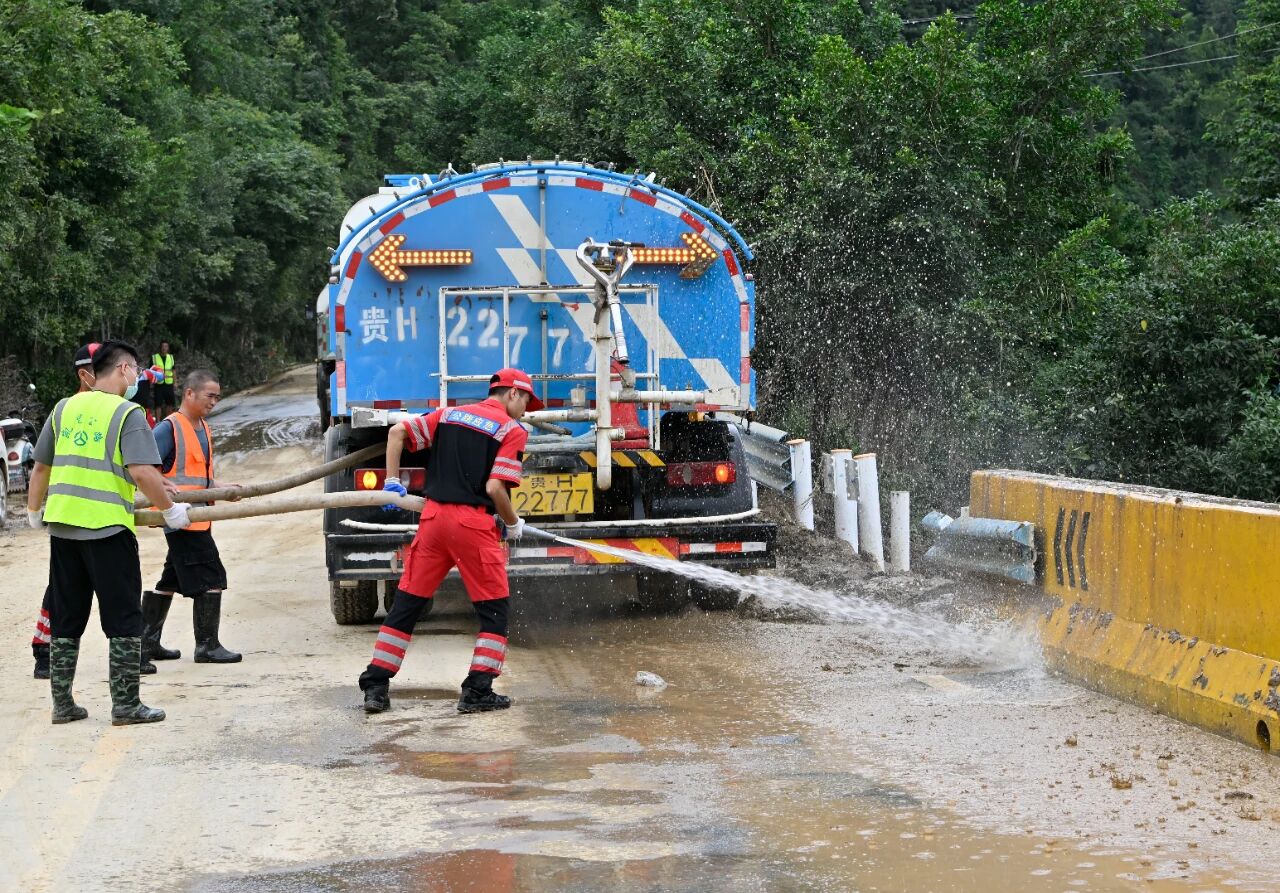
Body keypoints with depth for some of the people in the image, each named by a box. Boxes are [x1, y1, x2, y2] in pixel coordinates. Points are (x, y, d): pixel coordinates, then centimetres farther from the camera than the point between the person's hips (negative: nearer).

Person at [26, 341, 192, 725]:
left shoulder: (64, 409, 10)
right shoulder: (128, 414, -8)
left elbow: (41, 466, 16)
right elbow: (142, 472, -19)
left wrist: (34, 510, 30)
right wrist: (170, 509, -7)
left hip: (62, 526, 6)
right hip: (108, 528, -6)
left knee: (66, 618, 14)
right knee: (123, 620, 4)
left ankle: (62, 702, 17)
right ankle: (125, 705, 4)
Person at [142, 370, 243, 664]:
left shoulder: (203, 429, 18)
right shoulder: (169, 428, -11)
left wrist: (222, 488, 11)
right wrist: (166, 487, -29)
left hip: (196, 518, 10)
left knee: (170, 581, 14)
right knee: (210, 578, -8)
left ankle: (147, 642, 21)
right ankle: (207, 646, 0)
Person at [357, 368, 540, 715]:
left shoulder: (448, 415, 16)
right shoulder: (512, 431, 0)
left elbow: (397, 432, 7)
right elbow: (495, 488, -11)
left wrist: (392, 481, 12)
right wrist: (513, 524, 4)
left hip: (434, 515, 5)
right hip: (474, 523, -5)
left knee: (406, 603, 10)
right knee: (494, 608, 7)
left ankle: (375, 685, 8)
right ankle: (477, 691, 3)